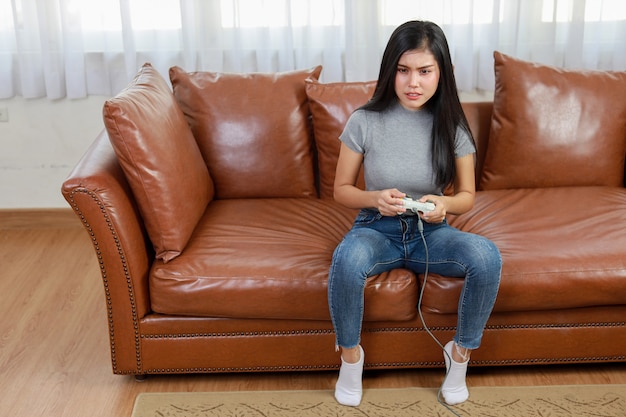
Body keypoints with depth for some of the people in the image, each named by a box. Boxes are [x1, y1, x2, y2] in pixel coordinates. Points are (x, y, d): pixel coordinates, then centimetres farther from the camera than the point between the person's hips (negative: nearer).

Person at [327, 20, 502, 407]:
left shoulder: (452, 125, -7)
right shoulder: (365, 121, -12)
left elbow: (467, 196, 1)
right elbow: (342, 190, -2)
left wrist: (443, 204, -22)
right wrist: (376, 198, -23)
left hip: (431, 232, 2)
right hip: (378, 229, -1)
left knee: (487, 256, -29)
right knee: (347, 259, -37)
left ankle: (461, 351, -2)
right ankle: (350, 353, -7)